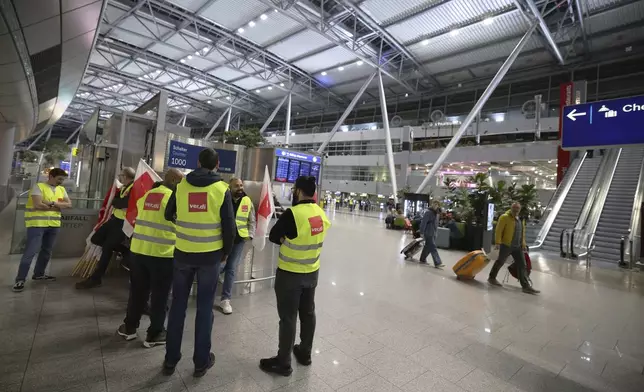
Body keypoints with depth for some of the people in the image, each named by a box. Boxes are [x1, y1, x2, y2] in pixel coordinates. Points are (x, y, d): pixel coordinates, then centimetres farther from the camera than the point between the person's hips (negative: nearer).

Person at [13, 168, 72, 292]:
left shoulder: (61, 189, 11)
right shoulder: (38, 187, -8)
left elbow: (69, 204, 2)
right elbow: (38, 205, -19)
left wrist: (53, 203, -13)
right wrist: (58, 207, -8)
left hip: (53, 225, 6)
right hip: (37, 224, -6)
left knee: (47, 251, 14)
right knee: (31, 251, -7)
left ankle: (39, 274, 28)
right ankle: (20, 279, 1)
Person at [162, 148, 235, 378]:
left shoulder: (181, 186, -1)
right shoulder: (222, 189, -9)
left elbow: (169, 215, 13)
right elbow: (229, 226, -9)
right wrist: (225, 252, 6)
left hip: (183, 253, 2)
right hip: (210, 255, -2)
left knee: (178, 305, 16)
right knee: (205, 307, 10)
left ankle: (170, 360, 28)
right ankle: (201, 362, 23)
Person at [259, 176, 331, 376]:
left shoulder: (293, 213, -24)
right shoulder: (322, 214, -2)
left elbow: (272, 236, -13)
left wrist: (286, 241, 1)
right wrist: (294, 242, 1)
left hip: (290, 274, -6)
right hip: (312, 272, 7)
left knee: (288, 317, 7)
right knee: (308, 313, 19)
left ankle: (283, 362, 23)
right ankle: (305, 353, 37)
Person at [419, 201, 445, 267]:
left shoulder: (436, 212, 12)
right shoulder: (428, 212, -15)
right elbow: (423, 222, -18)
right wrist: (422, 232, -19)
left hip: (433, 233, 9)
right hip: (428, 233, -9)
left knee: (428, 247, 15)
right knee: (433, 248, -8)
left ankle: (423, 259, 26)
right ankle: (437, 263, -7)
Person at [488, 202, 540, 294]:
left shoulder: (520, 219, 13)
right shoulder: (504, 217, -10)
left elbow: (522, 232, 20)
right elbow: (498, 231, -15)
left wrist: (523, 244, 15)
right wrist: (497, 243, -22)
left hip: (518, 247, 7)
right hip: (506, 245, -6)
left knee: (522, 265, 3)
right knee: (500, 262, 6)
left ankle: (526, 286, 7)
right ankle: (491, 278, 23)